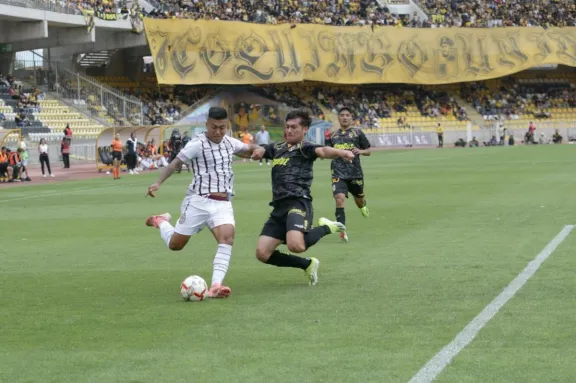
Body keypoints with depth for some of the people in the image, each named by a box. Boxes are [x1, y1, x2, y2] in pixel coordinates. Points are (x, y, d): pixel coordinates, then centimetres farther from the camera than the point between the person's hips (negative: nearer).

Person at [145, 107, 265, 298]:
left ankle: (215, 286, -28)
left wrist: (258, 149, 0)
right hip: (198, 201, -4)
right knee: (175, 245, 6)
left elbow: (249, 149, 24)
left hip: (223, 203, 4)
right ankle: (161, 222, 41)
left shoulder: (230, 143, 9)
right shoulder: (197, 144, -9)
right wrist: (158, 183, -21)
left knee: (227, 236, -24)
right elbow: (175, 163, -8)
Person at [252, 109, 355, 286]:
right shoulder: (276, 148, 20)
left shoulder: (304, 148, -1)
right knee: (262, 254, -1)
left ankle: (325, 228, 3)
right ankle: (307, 264, 19)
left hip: (298, 203, -7)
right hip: (279, 207, 7)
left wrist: (340, 152, -42)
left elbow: (322, 151, -20)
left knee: (295, 245, -32)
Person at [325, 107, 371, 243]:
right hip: (338, 173, 0)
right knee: (339, 197, -21)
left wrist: (360, 151, -14)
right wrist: (326, 141, 4)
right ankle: (342, 229, -21)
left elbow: (368, 151, 7)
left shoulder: (357, 133, 2)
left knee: (359, 199, 16)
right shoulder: (333, 135, 11)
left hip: (355, 172, 0)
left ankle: (363, 205, 56)